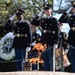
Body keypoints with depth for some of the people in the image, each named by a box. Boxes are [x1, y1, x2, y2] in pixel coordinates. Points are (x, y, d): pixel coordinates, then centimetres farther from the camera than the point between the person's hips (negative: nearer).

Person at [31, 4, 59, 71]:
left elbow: (56, 32, -6)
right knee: (45, 60, 8)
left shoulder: (54, 20, 0)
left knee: (51, 60, -3)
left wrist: (56, 43, -13)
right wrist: (39, 15, 8)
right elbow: (33, 23, 14)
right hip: (43, 42, 5)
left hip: (51, 42, -5)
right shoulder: (42, 20, 15)